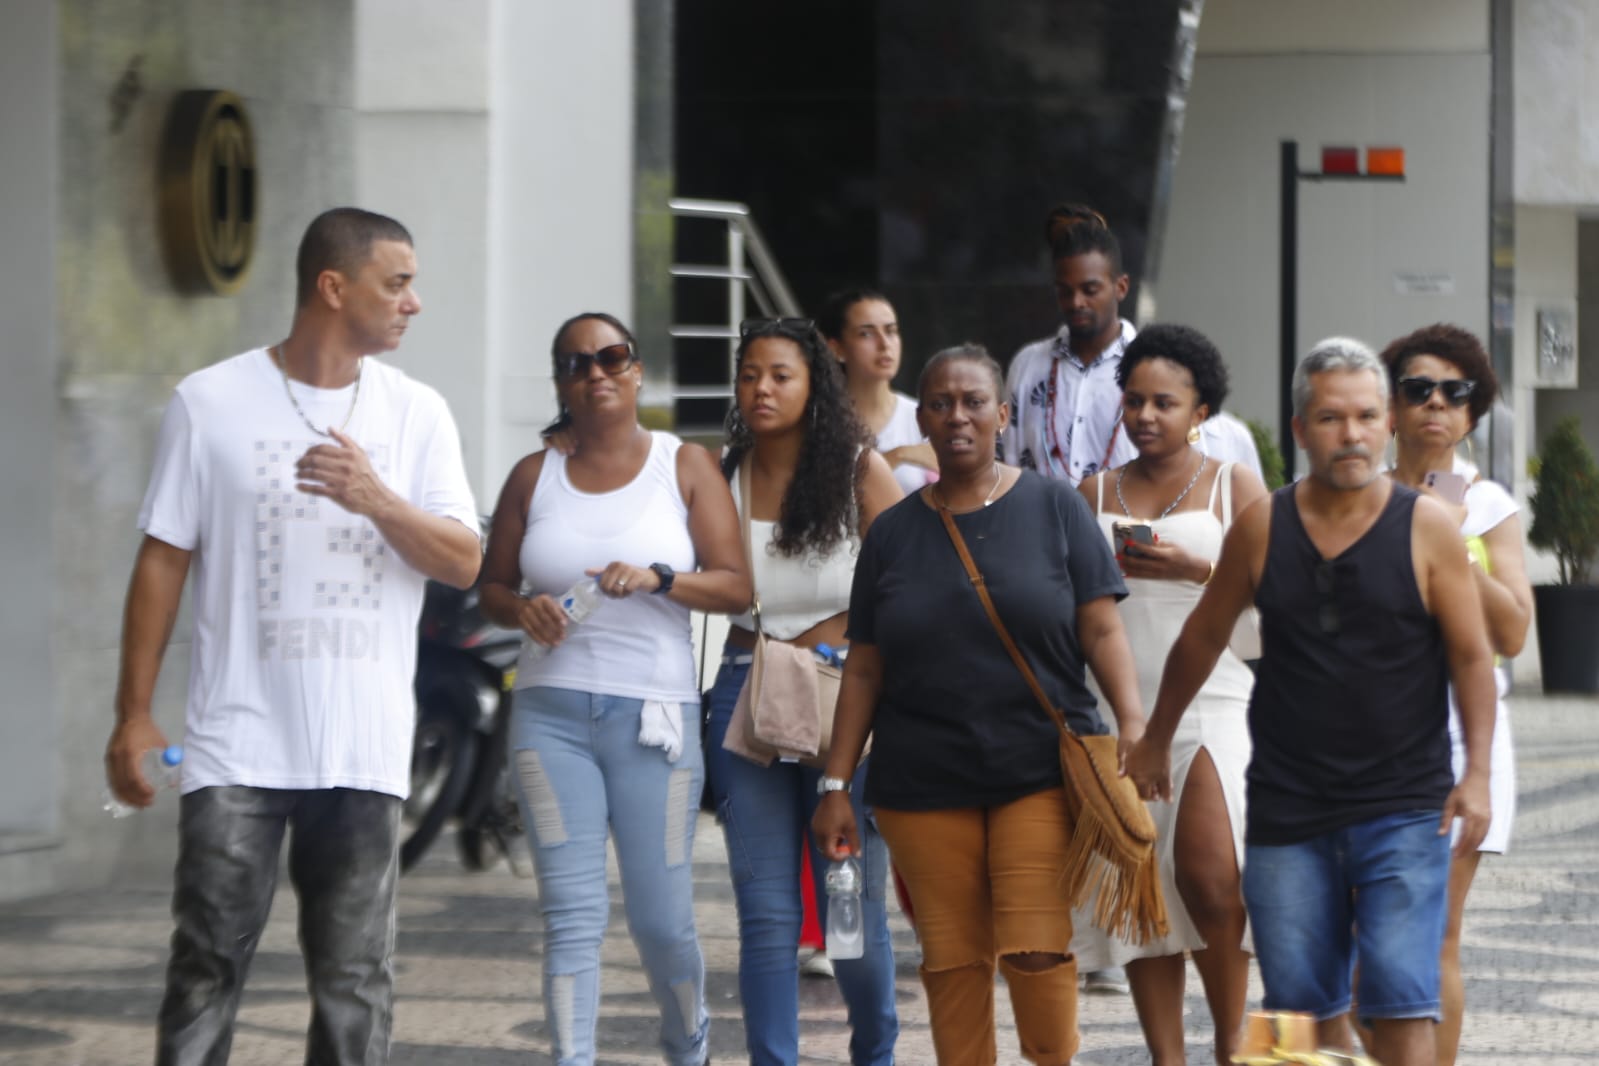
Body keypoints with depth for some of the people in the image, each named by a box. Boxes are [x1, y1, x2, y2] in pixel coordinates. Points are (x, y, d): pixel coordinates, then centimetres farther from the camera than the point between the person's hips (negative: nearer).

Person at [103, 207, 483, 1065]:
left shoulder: (417, 414, 7)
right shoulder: (211, 403, 0)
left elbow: (463, 564, 0)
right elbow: (163, 561, 3)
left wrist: (377, 501, -19)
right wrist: (134, 714, 1)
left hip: (364, 753, 2)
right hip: (238, 744, -2)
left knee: (355, 979, 4)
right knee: (208, 964, -4)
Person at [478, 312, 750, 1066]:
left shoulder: (685, 466, 4)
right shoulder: (534, 477, 9)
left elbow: (735, 585, -1)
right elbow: (492, 586, 14)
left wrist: (656, 579, -18)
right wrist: (523, 611, -8)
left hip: (654, 715, -1)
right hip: (551, 715, 1)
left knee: (661, 920, 2)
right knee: (572, 916, -5)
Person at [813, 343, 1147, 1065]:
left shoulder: (1053, 508, 5)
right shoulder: (894, 532, 10)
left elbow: (1101, 629, 1)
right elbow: (864, 670, 10)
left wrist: (1132, 723, -14)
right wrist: (837, 786, 6)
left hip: (1039, 771, -2)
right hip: (924, 784, 2)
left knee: (1037, 946, -11)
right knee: (952, 958, 0)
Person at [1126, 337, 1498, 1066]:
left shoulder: (1426, 527, -3)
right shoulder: (1262, 528, 2)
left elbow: (1472, 656, -1)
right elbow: (1203, 637, 15)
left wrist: (1477, 771, -13)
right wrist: (1154, 743, 23)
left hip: (1403, 810, -3)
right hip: (1287, 809, 3)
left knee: (1401, 1000, -11)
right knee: (1303, 1005, 6)